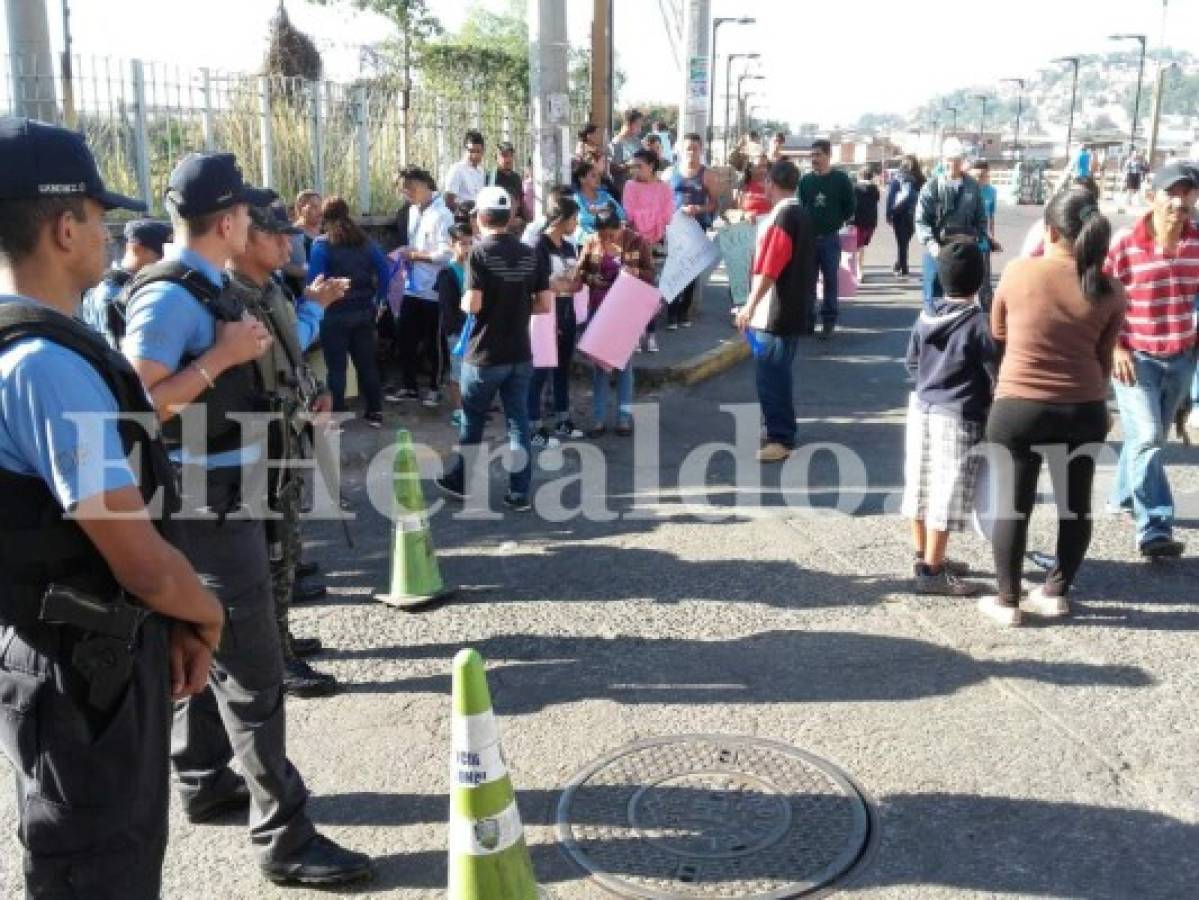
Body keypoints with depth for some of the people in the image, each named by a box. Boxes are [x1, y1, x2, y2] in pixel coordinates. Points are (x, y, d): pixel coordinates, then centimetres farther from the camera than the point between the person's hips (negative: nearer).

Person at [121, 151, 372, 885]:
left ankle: (206, 782, 37)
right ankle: (283, 834, 5)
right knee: (252, 673, -5)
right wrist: (221, 357, -24)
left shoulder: (206, 288, 10)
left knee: (211, 650, 21)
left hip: (224, 501, 10)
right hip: (210, 510, -10)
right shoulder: (170, 296, -20)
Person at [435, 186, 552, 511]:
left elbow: (473, 304, -19)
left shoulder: (480, 252, -12)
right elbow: (545, 304, 2)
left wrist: (463, 302, 3)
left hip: (485, 355, -4)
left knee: (472, 421, 13)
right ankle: (520, 493, 9)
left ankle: (460, 481, 28)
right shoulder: (529, 254, 3)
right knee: (518, 422, 7)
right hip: (520, 355, 4)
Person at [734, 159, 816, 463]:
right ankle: (780, 430, 27)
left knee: (772, 374, -6)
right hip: (793, 310, 10)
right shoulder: (802, 215, 13)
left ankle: (781, 439, -2)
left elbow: (768, 270, -22)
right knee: (778, 372, 17)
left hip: (774, 312, -10)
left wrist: (750, 306, -21)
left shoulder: (782, 217, -17)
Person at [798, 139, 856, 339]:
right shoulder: (805, 180, 7)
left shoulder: (841, 179, 0)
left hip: (830, 239, -2)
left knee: (830, 281, 2)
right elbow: (799, 206, 12)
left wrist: (837, 222, 2)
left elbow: (850, 206, 5)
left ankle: (828, 322, 8)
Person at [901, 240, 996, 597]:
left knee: (921, 487, 14)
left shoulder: (925, 317, 3)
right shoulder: (980, 323, -16)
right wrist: (988, 404, 2)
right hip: (959, 418, -7)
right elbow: (996, 373, -13)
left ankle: (925, 557, 29)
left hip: (921, 409, 7)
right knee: (947, 494, -1)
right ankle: (931, 572, 3)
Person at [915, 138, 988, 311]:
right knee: (933, 297, 2)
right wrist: (930, 242, -20)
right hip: (938, 249, -3)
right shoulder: (933, 185, -4)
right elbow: (921, 219, -7)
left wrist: (979, 239, 0)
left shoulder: (972, 186, 7)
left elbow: (981, 217, 14)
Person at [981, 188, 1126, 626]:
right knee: (1075, 504, 17)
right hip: (1085, 410, 2)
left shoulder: (1018, 272, -7)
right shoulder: (1110, 291, -3)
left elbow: (997, 334, 8)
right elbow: (1103, 358, 5)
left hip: (1018, 407, -2)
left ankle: (1007, 600, 14)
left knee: (1014, 505, 8)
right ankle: (1056, 591, 26)